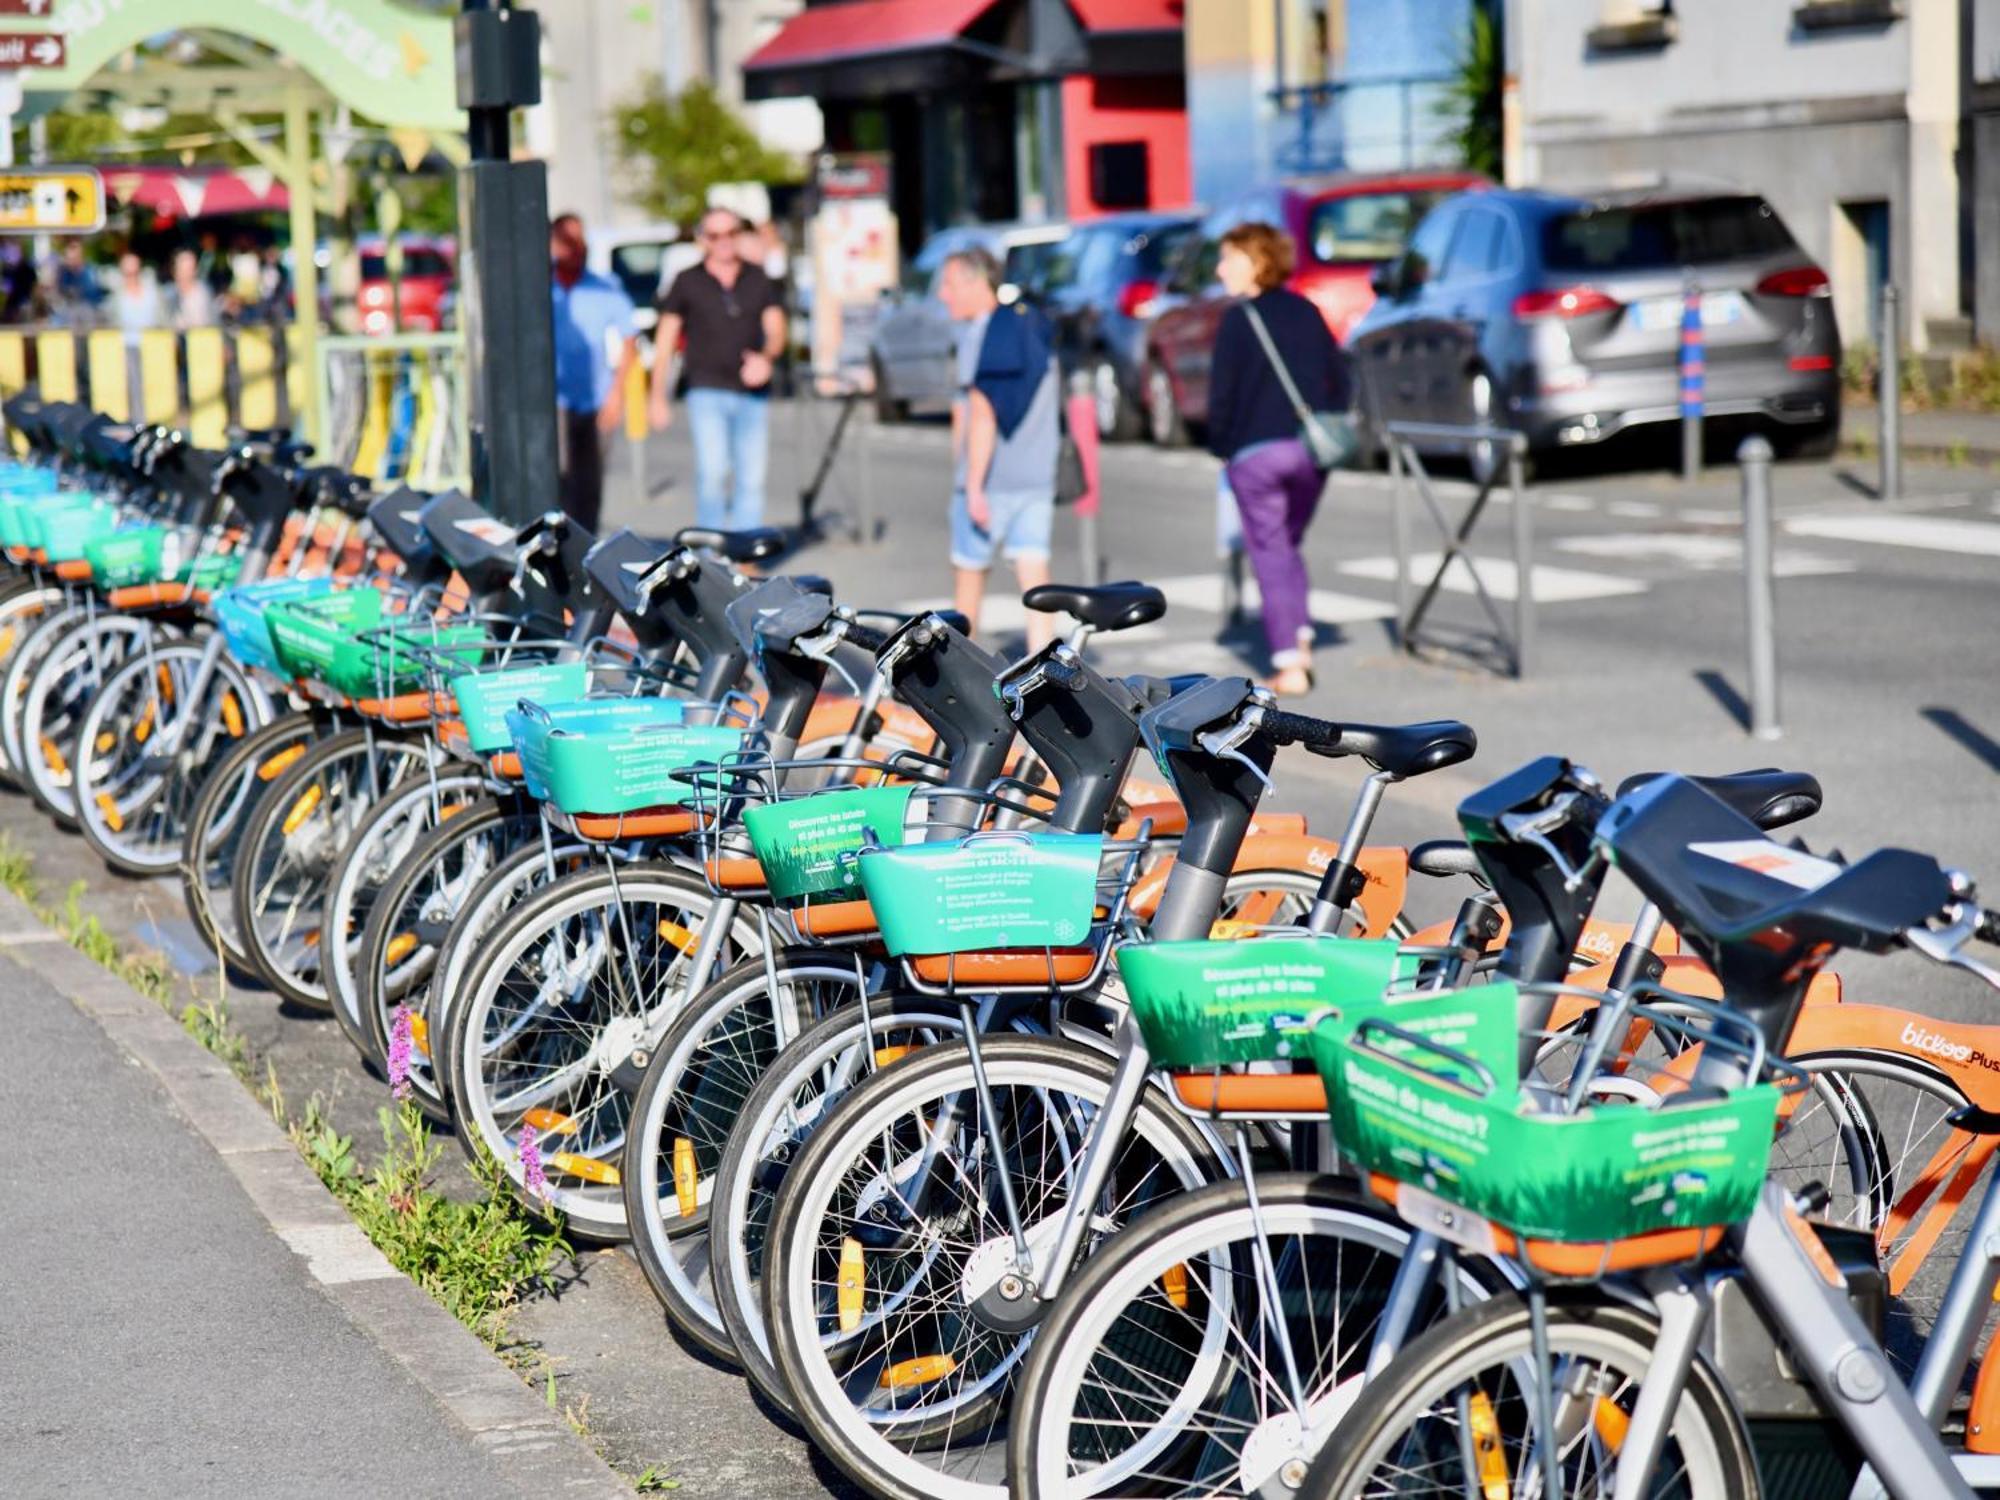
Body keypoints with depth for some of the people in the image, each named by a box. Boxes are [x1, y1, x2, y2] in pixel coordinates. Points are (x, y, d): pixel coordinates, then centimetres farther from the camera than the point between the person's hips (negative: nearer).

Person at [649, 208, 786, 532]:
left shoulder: (758, 280, 12)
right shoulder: (687, 282, 6)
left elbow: (776, 328, 7)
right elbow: (665, 340, 8)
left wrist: (766, 357, -16)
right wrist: (659, 396, 5)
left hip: (753, 391, 3)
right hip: (707, 391, -3)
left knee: (751, 478, 3)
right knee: (712, 472, -16)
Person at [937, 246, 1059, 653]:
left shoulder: (982, 335, -12)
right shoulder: (1034, 324, 12)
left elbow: (981, 416, -18)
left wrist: (974, 487, -19)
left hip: (990, 479, -6)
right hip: (1038, 476, 6)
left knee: (969, 570, 10)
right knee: (1034, 572, 0)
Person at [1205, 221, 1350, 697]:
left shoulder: (1240, 318, -7)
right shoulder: (1306, 312, 10)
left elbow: (1222, 390, -9)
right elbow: (1339, 377, 13)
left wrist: (1220, 445, 4)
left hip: (1256, 450, -5)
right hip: (1310, 447, 5)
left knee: (1270, 554, -1)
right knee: (1288, 546, 20)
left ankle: (1289, 667, -5)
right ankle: (1301, 638, 12)